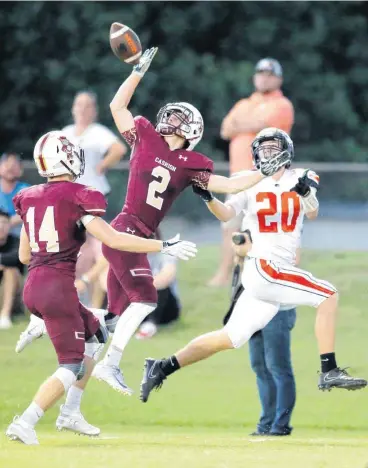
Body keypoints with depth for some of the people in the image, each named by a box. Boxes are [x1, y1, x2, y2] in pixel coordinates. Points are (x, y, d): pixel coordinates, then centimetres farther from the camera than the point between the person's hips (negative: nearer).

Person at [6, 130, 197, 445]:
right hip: (58, 287, -8)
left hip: (33, 287, 8)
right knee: (72, 366, -1)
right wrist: (165, 247, -9)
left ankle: (69, 414, 23)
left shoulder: (30, 199, 11)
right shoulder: (77, 198, -9)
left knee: (95, 335, 26)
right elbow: (112, 239, -15)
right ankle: (25, 423, -13)